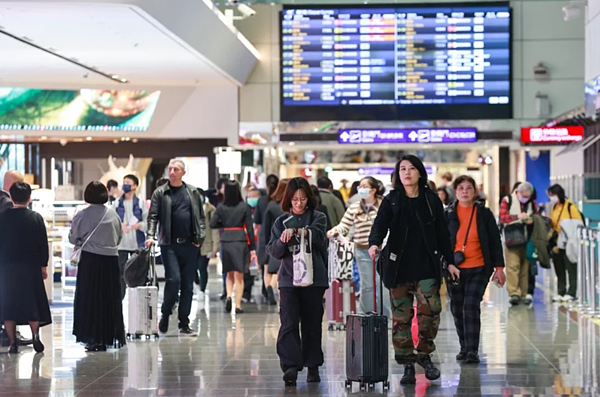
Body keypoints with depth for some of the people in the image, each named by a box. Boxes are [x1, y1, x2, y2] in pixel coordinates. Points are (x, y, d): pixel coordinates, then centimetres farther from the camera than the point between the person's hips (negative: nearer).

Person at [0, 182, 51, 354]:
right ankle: (35, 335, -7)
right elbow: (43, 244, -1)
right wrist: (43, 265, 7)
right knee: (32, 302, 9)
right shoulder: (36, 218, -3)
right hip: (30, 267, 0)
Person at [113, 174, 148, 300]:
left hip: (137, 243, 0)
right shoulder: (117, 203, 7)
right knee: (121, 272, 0)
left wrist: (140, 225, -20)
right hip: (121, 243, 1)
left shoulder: (141, 203, 3)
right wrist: (120, 225, -14)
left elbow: (148, 222, 0)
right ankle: (119, 299, 5)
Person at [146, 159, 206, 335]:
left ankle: (184, 324, 11)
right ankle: (165, 314, 7)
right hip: (169, 245, -3)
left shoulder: (193, 192, 11)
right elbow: (153, 216, -2)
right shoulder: (160, 193, 4)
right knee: (173, 280, -15)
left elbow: (200, 217, 11)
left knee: (188, 285, 5)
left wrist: (200, 238, 0)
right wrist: (151, 235, -17)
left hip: (190, 245, 3)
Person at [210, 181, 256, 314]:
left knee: (230, 273, 18)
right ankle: (238, 305, 2)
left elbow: (213, 224, -1)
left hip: (226, 241, 2)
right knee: (239, 275, 4)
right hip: (240, 241, -2)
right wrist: (253, 247, -1)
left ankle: (229, 296, -4)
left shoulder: (221, 207, 0)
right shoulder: (244, 207, -5)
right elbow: (249, 227, -4)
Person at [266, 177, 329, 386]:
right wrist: (282, 241, -18)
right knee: (289, 324, -11)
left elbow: (316, 235, -17)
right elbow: (273, 251, 3)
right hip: (289, 279, 1)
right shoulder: (281, 221, 10)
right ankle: (291, 366, -16)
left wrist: (295, 232, -34)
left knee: (312, 324, 5)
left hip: (314, 279, -1)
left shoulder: (318, 217, 5)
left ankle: (313, 367, 16)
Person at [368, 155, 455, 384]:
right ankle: (407, 364, 10)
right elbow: (380, 225, -11)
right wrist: (374, 243, -31)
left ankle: (425, 354, 14)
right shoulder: (391, 201, 3)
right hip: (399, 268, 0)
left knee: (430, 312, -7)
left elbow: (442, 233, 8)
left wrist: (449, 262, 7)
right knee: (401, 318, 1)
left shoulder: (431, 199, 5)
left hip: (426, 267, 0)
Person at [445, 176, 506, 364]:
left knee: (471, 306, -14)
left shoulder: (484, 213, 0)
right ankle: (464, 347, 24)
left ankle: (472, 350, -12)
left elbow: (495, 241, 3)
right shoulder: (448, 214, 2)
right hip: (454, 269, 2)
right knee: (457, 309, 8)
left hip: (479, 269, -2)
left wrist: (499, 267, 0)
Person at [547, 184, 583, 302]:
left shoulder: (570, 206, -10)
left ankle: (571, 293, 3)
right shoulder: (554, 207, 12)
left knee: (571, 268, -1)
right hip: (557, 244, 7)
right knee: (559, 269, 9)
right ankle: (561, 292, 16)